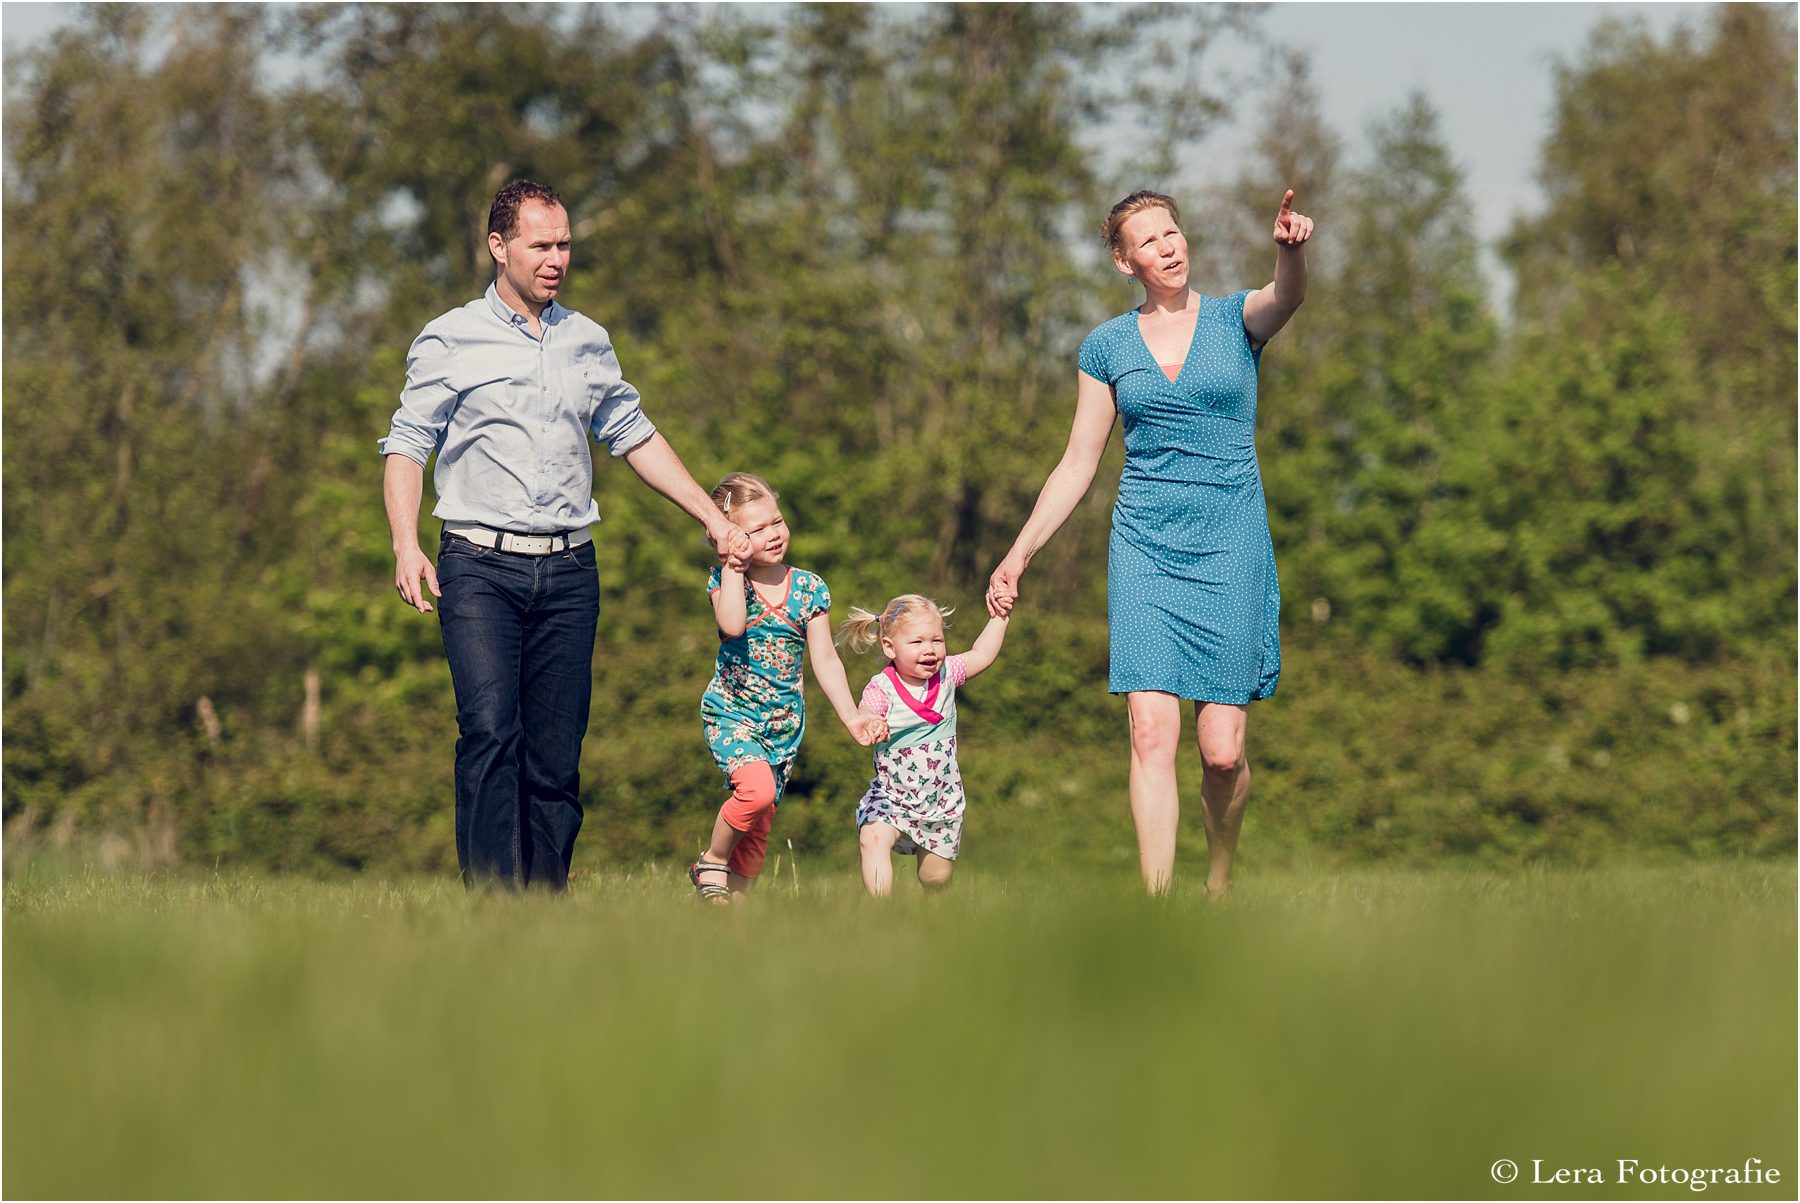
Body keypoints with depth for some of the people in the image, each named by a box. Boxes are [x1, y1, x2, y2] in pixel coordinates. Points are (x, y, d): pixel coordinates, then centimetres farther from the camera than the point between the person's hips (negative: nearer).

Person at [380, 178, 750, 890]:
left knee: (557, 753, 0)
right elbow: (407, 446, 2)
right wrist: (406, 546, -13)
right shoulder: (449, 341, 4)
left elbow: (636, 437, 25)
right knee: (490, 730, -20)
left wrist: (714, 519, 21)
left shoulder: (587, 343, 17)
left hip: (568, 571, 4)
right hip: (481, 568, -4)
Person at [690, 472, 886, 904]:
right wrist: (734, 566, -20)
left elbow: (825, 659, 2)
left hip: (784, 721, 4)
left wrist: (851, 715, -6)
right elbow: (732, 624, -29)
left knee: (760, 826, 7)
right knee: (757, 787, -29)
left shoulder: (809, 589, 0)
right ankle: (712, 862, -6)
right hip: (731, 713, -4)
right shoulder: (726, 580, -7)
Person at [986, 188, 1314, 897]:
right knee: (1152, 734, -13)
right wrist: (1020, 553, 9)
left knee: (1222, 750, -3)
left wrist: (1291, 249, -44)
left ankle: (1219, 883, 24)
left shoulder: (1235, 319, 3)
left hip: (1230, 547, -1)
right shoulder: (1108, 346, 8)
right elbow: (1078, 465, 13)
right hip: (1145, 547, 1)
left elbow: (1286, 299, -21)